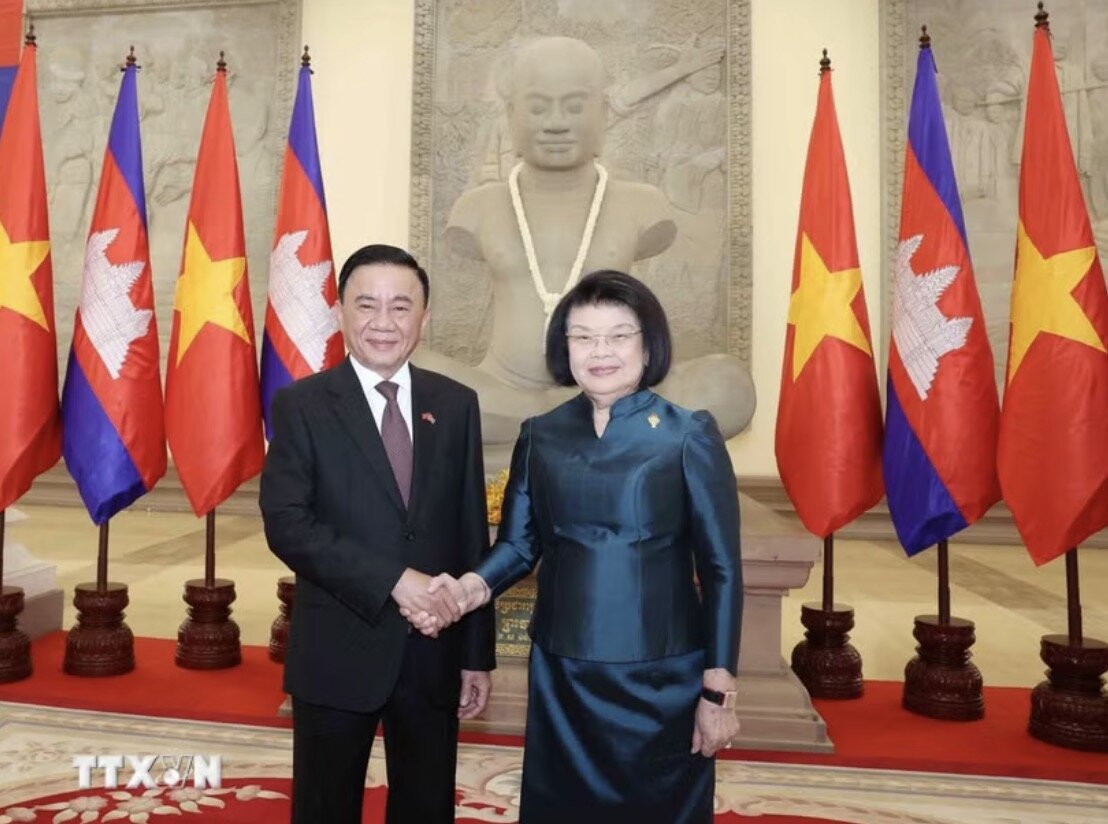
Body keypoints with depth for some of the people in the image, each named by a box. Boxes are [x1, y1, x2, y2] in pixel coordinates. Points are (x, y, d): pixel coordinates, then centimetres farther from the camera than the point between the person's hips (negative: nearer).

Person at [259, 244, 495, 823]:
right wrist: (392, 579, -22)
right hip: (337, 653, -2)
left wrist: (477, 651, 3)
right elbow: (286, 525, -14)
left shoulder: (456, 404, 3)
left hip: (434, 652, 3)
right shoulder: (301, 405, -4)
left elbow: (472, 535, 3)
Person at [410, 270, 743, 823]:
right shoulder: (540, 436, 2)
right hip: (559, 675, 3)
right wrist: (474, 587, -16)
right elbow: (519, 543, 5)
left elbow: (720, 569, -6)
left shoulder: (689, 436, -8)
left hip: (662, 678, -2)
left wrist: (718, 691, -6)